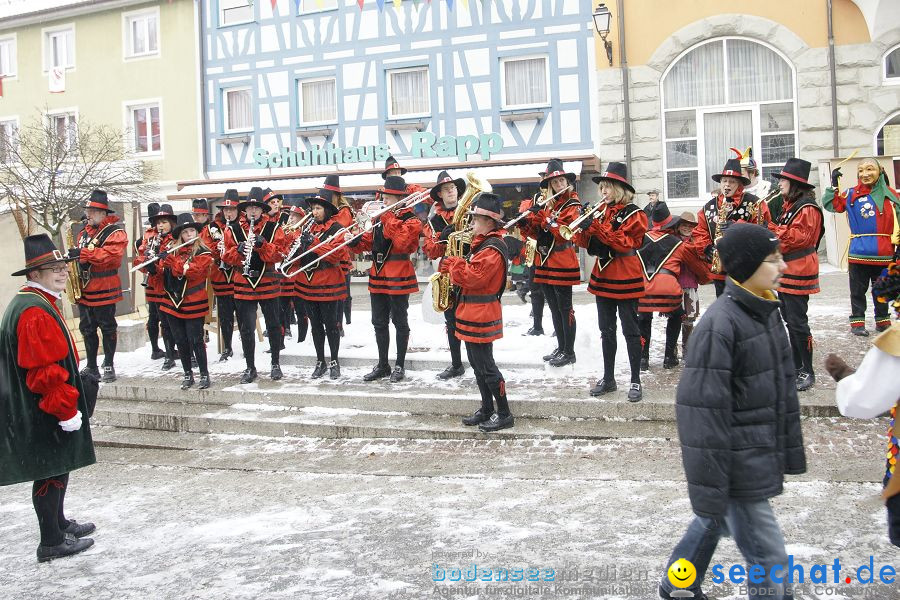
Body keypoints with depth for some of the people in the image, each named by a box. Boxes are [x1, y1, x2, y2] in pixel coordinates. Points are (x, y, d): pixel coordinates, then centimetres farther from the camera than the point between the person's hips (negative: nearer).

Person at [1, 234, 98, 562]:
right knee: (51, 472, 1)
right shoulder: (35, 312, -23)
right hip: (44, 413, -11)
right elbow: (45, 371, -27)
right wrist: (66, 410, -22)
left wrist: (74, 394, 25)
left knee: (57, 469, 23)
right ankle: (52, 542, 13)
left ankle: (58, 523, 39)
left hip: (43, 410, 11)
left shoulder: (37, 304, 11)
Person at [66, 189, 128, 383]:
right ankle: (91, 367, 19)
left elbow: (113, 255, -24)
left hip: (104, 290, -7)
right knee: (87, 329, 11)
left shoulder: (115, 232, -8)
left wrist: (82, 253, -28)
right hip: (84, 290, 7)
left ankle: (109, 366, 12)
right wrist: (73, 259, 2)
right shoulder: (85, 232, 16)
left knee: (107, 328, 2)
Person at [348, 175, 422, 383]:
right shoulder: (380, 218, 12)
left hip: (398, 279, -7)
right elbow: (369, 240, 14)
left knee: (400, 322, 4)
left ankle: (400, 366, 14)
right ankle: (382, 365, 22)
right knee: (379, 323, 12)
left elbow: (402, 242, -26)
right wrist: (355, 241, -6)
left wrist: (388, 218, -23)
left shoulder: (411, 220, -9)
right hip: (378, 278, 7)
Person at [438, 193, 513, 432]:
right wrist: (453, 265, -1)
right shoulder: (481, 244, 14)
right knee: (477, 364, 17)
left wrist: (453, 264, -12)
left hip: (481, 317, -10)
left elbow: (474, 277, -27)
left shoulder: (492, 249, -19)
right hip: (473, 315, 10)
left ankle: (504, 414, 5)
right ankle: (487, 409, 27)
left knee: (486, 367, -4)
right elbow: (468, 272, 18)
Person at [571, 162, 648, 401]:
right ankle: (608, 378, 21)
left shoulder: (634, 214, -8)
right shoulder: (602, 212, 11)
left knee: (630, 331, 0)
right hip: (603, 278, 7)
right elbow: (587, 243, 8)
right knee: (607, 331, 12)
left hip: (625, 280, -7)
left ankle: (635, 381, 6)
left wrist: (595, 226, -24)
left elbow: (625, 244, -20)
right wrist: (583, 225, -12)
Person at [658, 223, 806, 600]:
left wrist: (791, 451, 16)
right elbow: (702, 412, -24)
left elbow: (783, 387, 16)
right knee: (768, 559, 0)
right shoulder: (718, 325, -23)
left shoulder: (767, 312, 6)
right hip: (737, 469, -9)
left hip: (761, 456, 9)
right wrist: (709, 489, -22)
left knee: (715, 523, 25)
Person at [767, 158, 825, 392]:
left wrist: (773, 227, -19)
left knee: (797, 322, -8)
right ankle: (797, 366, 22)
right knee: (790, 320, 14)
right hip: (784, 272, 10)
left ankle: (808, 371, -1)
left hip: (797, 273, -10)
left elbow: (799, 237, -21)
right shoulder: (789, 206, 17)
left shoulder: (807, 208, -14)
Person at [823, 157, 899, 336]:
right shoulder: (852, 195, 1)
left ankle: (883, 321, 27)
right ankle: (857, 322, 14)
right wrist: (834, 185, -11)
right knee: (858, 290, 5)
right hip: (858, 252, -1)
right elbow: (830, 204, 0)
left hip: (884, 253, 1)